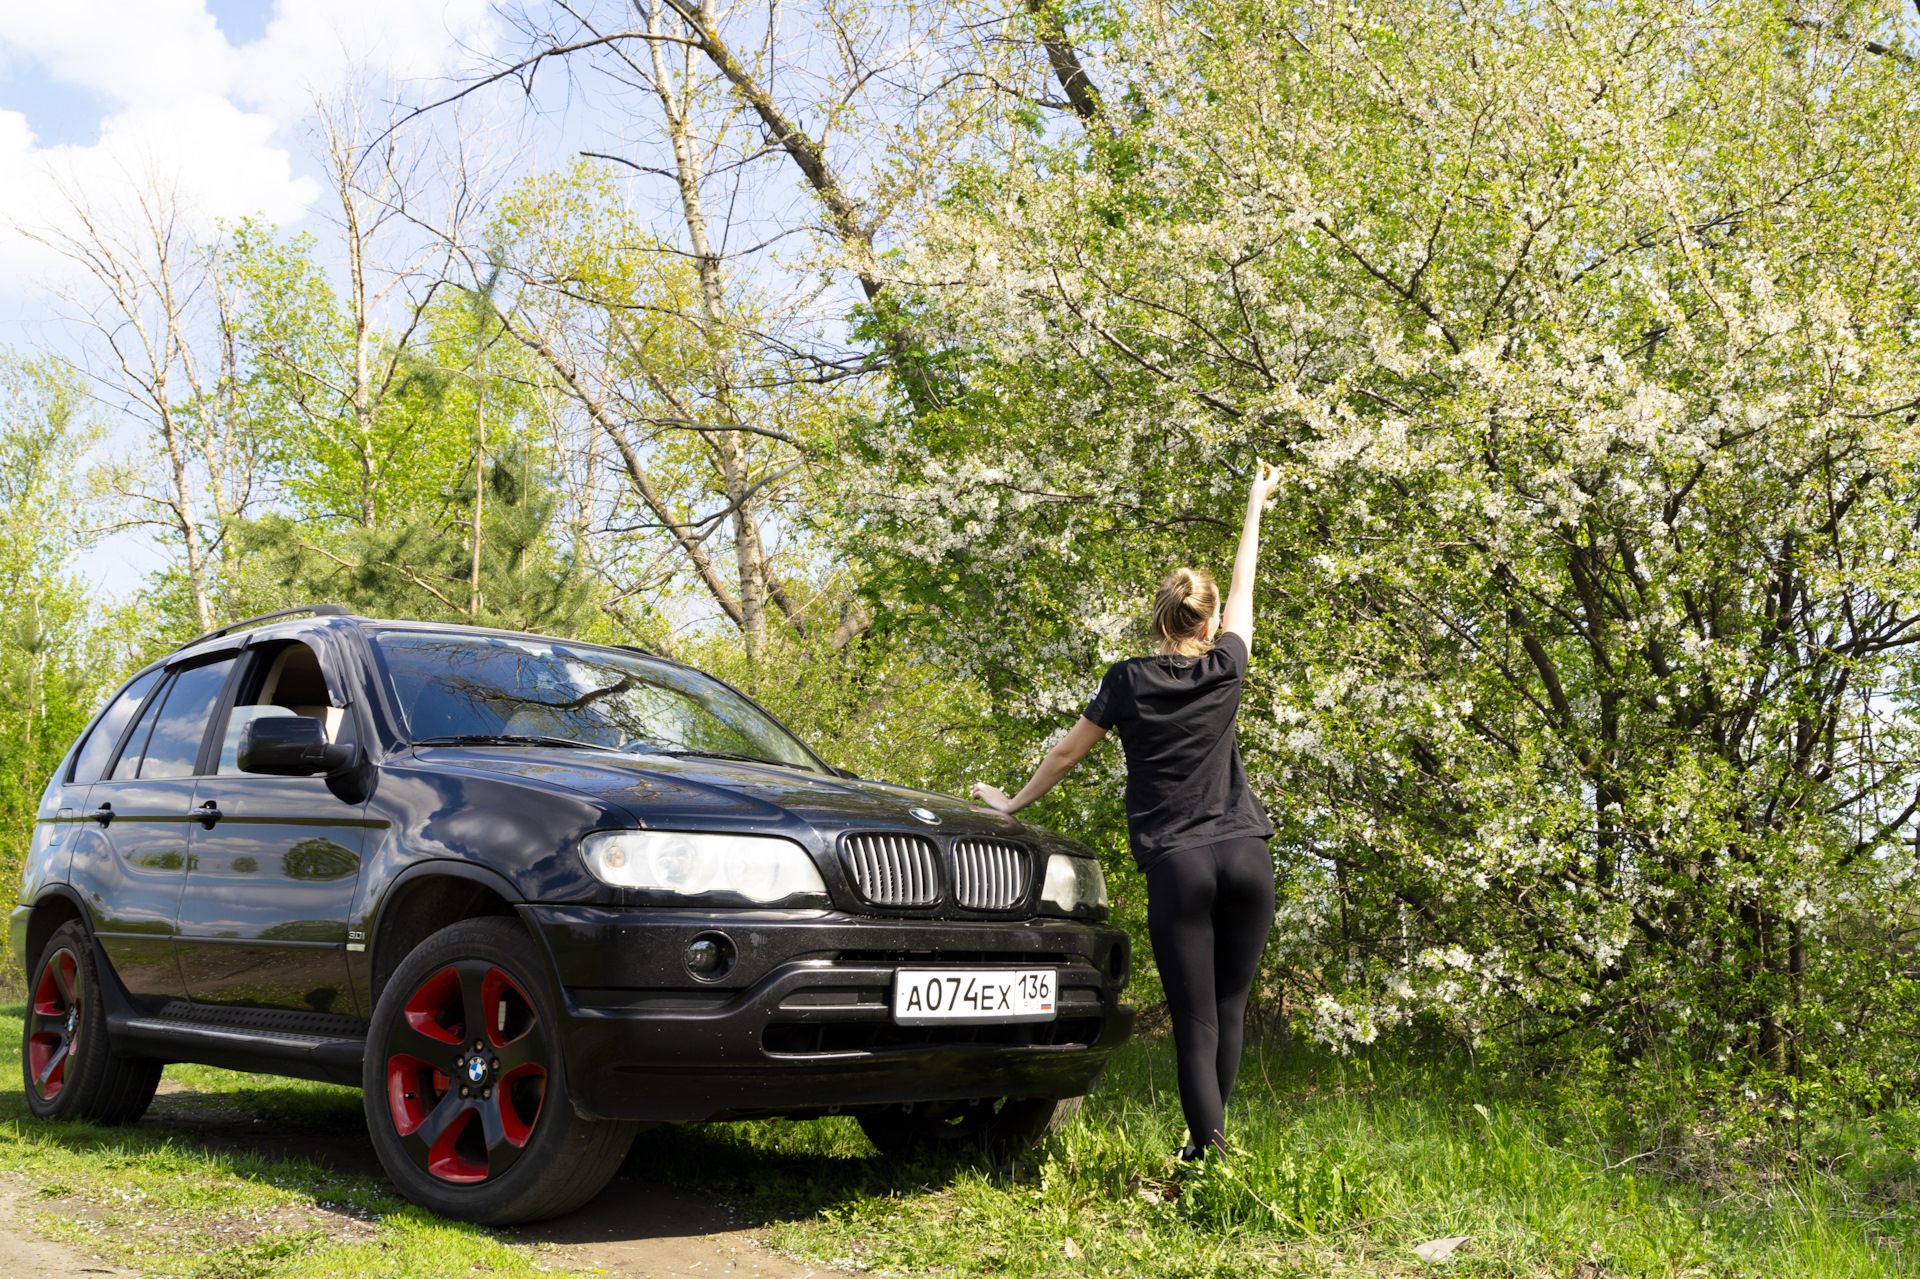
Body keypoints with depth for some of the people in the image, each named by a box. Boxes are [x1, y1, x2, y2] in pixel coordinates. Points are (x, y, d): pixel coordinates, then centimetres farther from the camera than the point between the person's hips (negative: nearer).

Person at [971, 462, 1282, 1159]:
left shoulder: (1130, 680, 1)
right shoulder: (1225, 669, 5)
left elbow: (1066, 753, 10)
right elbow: (1243, 586, 21)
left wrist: (1015, 802, 25)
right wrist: (1256, 501, 34)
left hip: (1177, 865, -2)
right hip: (1246, 855, 2)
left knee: (1195, 1019, -2)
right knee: (1229, 1009, 13)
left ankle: (1208, 1157, -5)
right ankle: (1210, 1137, 24)